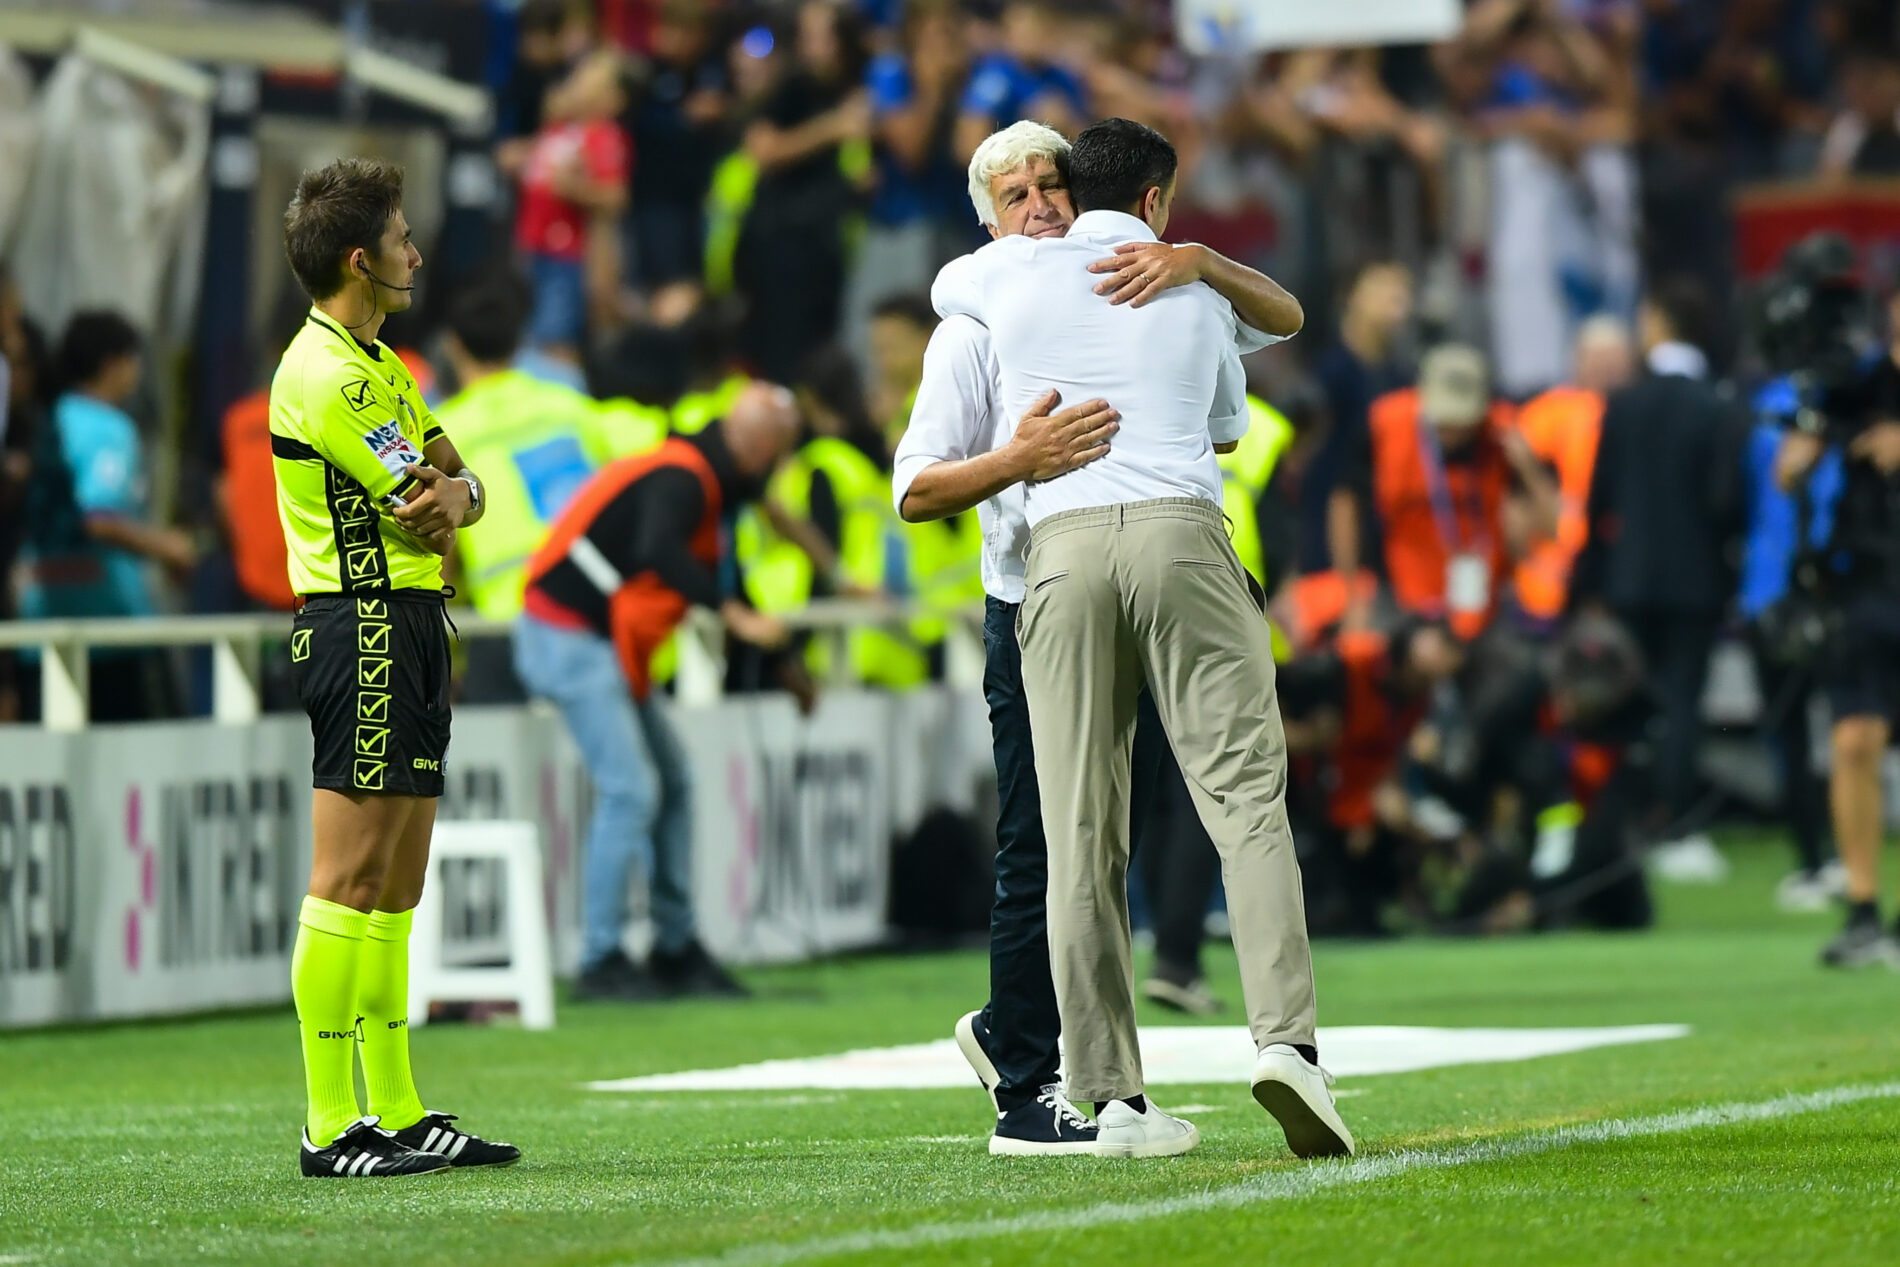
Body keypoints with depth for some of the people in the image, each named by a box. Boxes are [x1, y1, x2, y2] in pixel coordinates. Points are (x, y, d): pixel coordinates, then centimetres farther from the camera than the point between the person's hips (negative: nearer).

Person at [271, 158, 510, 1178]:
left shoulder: (380, 366, 20)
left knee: (395, 887, 11)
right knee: (351, 878, -11)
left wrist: (451, 493, -6)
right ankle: (329, 1128, -13)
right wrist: (442, 500, 5)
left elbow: (456, 486, 16)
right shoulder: (323, 376, -14)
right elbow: (423, 511, -16)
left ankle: (398, 1113, 15)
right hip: (363, 625, -10)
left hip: (408, 629, 10)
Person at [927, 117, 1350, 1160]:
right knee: (1245, 798, -5)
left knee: (1082, 836, 0)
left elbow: (944, 287, 41)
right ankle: (1285, 1036, -24)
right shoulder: (1199, 301, 19)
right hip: (1181, 530, -1)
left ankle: (1114, 1095, -3)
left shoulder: (1015, 272, 16)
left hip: (1061, 541, 1)